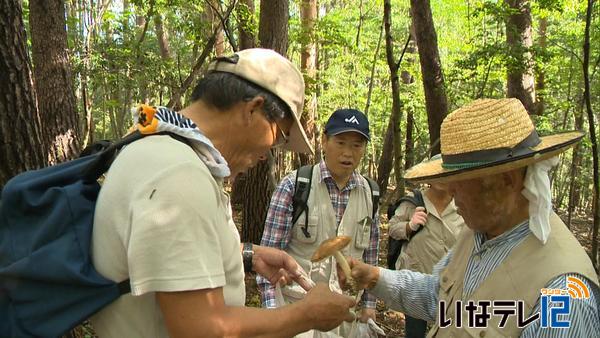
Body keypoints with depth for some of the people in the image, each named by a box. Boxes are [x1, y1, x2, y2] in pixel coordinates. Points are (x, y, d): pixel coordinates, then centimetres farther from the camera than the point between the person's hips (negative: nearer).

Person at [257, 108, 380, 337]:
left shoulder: (369, 194, 1)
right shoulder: (294, 185, -12)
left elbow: (370, 257, 8)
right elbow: (270, 251, -11)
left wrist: (368, 304, 10)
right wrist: (271, 307, -14)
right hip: (295, 303, -4)